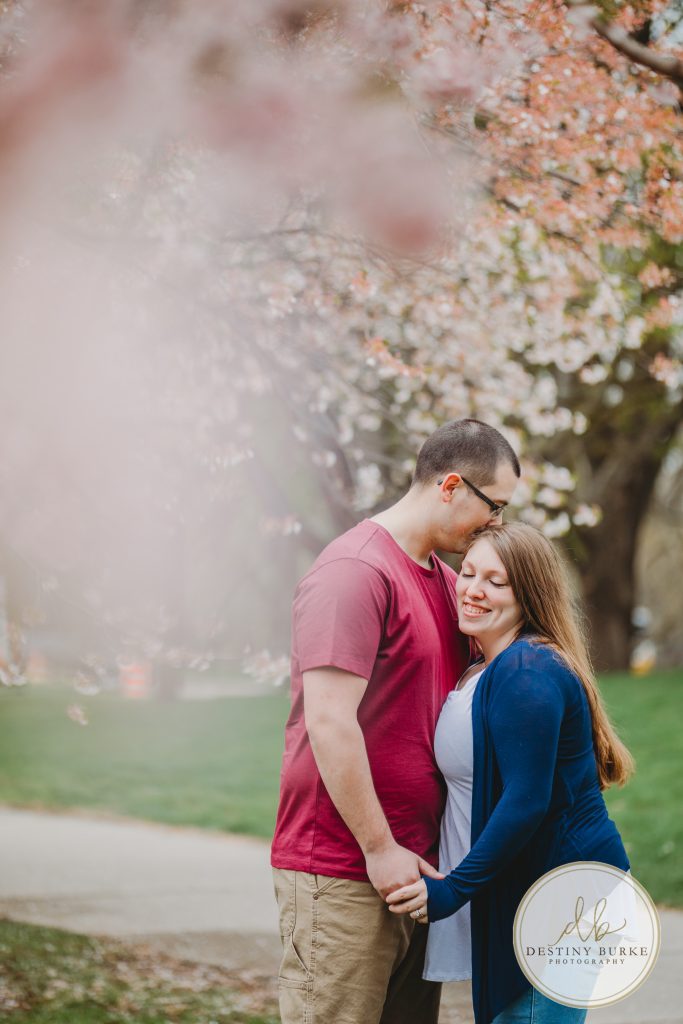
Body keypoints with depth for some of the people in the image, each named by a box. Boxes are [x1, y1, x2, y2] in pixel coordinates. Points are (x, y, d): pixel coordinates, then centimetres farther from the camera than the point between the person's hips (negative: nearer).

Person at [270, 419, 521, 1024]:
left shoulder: (446, 582, 18)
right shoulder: (354, 572, -13)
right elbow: (329, 722, -20)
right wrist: (380, 849, -17)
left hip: (410, 866, 9)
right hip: (341, 874, -9)